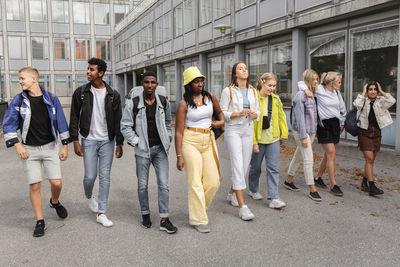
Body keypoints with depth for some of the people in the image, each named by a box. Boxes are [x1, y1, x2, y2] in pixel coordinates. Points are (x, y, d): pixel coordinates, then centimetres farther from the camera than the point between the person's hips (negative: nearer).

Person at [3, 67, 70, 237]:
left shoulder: (51, 99, -1)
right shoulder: (18, 100, -2)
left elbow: (61, 123, 4)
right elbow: (8, 125, 1)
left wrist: (65, 146, 4)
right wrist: (17, 145, -11)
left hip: (50, 147, 0)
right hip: (29, 150, 0)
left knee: (56, 183, -4)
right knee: (34, 186, 1)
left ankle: (55, 202, 31)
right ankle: (40, 222, 16)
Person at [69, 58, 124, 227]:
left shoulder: (113, 94, 1)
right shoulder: (81, 92, 0)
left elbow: (118, 120, 3)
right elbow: (74, 118, 2)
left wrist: (119, 143, 0)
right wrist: (75, 141, -6)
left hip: (107, 141, 1)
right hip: (89, 140, -1)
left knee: (105, 177, 2)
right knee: (90, 176, -1)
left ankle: (101, 213, 11)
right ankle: (89, 196, 35)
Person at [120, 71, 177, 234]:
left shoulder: (163, 102, 5)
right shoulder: (133, 104, -5)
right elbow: (125, 126, -1)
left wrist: (168, 138, 9)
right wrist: (136, 142, -7)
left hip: (160, 148, 2)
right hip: (143, 150, -2)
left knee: (163, 184, -1)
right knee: (142, 185, 9)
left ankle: (164, 220, 7)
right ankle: (145, 214, 30)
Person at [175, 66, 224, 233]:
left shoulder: (210, 97, 6)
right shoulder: (184, 104, -6)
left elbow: (219, 112, 25)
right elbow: (178, 131, -7)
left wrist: (221, 121, 1)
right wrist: (179, 156, -11)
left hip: (208, 141, 5)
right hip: (190, 141, -5)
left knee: (213, 182, 3)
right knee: (195, 182, -3)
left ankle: (197, 208, 28)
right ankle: (199, 219, 9)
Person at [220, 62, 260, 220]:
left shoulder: (253, 91, 10)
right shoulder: (228, 91, -4)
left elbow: (257, 111, 15)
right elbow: (222, 113, -5)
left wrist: (254, 115, -8)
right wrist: (238, 113, -19)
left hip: (248, 130, 6)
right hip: (233, 130, -5)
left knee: (245, 166, 10)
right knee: (238, 166, -12)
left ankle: (232, 193, 34)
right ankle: (242, 207, -11)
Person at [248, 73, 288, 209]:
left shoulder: (276, 99, 5)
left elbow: (281, 117, 14)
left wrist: (284, 134, 11)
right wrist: (253, 142, -14)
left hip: (274, 139, 4)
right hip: (258, 139, -4)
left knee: (273, 168, -1)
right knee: (255, 167, 13)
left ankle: (274, 198, 1)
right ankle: (253, 190, 36)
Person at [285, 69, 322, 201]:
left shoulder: (312, 95, 9)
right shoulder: (300, 95, -16)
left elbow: (313, 114, 14)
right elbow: (299, 117, -18)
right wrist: (303, 136, -20)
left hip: (311, 131, 8)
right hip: (301, 131, -8)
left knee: (298, 156, 17)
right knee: (309, 160, -7)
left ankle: (288, 181, 31)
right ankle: (312, 190, 0)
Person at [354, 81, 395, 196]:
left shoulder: (380, 101, 4)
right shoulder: (364, 101, -2)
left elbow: (392, 101, -13)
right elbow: (356, 104, -24)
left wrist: (381, 91, -6)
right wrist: (363, 92, -12)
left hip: (376, 133, 4)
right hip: (365, 132, -4)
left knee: (371, 160, 11)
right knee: (369, 159, -10)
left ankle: (365, 182, 27)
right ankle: (372, 186, -11)